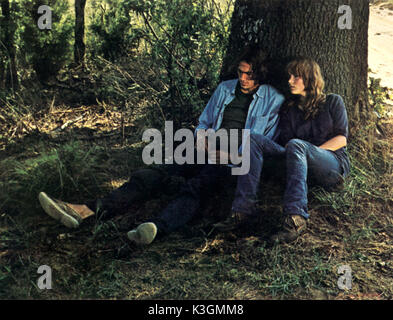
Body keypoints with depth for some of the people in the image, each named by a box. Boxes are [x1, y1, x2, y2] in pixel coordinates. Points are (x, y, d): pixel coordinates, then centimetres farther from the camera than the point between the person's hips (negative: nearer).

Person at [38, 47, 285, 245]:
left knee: (195, 186, -38)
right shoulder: (225, 88, 19)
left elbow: (265, 143, 2)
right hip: (207, 153, 5)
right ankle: (86, 211, -34)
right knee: (152, 175, -20)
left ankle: (157, 227, -68)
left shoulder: (273, 100, 5)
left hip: (237, 161, -4)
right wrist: (202, 137, 1)